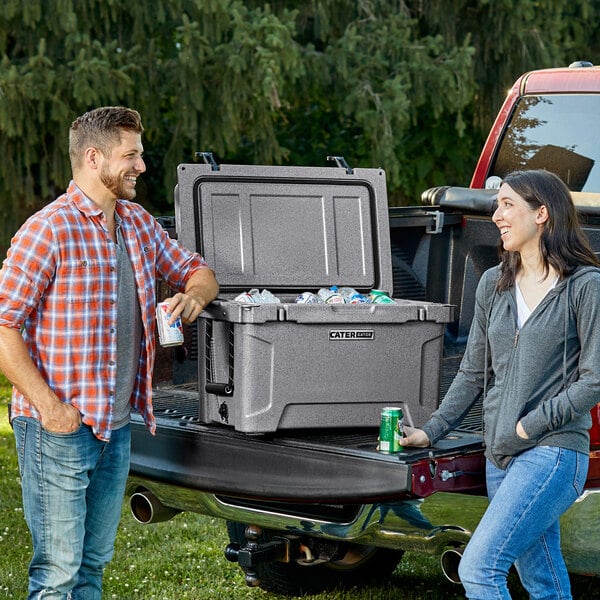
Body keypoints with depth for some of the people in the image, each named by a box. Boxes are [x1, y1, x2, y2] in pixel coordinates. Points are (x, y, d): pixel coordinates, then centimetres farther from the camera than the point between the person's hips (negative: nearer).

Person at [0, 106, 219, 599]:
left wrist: (194, 295, -1)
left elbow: (198, 271, 24)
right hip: (60, 430, -8)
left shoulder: (138, 224, 11)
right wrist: (48, 406, -19)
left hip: (117, 428, 8)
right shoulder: (49, 230, -14)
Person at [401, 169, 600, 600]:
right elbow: (473, 373, 17)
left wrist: (530, 425, -12)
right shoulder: (494, 285, 12)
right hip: (501, 457, 7)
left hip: (554, 453, -6)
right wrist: (431, 432, 11)